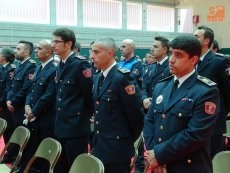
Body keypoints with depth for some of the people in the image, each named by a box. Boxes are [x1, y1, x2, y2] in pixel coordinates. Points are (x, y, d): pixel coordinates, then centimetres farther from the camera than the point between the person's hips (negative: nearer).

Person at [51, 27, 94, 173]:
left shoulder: (80, 64, -15)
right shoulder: (60, 66, 13)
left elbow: (90, 95, -14)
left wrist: (90, 117, -5)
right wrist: (59, 117, 15)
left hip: (76, 127, -8)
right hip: (61, 126, 9)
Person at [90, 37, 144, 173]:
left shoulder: (122, 77, -16)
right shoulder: (98, 78, 11)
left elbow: (136, 113, -15)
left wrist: (130, 140, -3)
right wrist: (96, 142, 14)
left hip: (117, 149, -8)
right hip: (99, 147, 8)